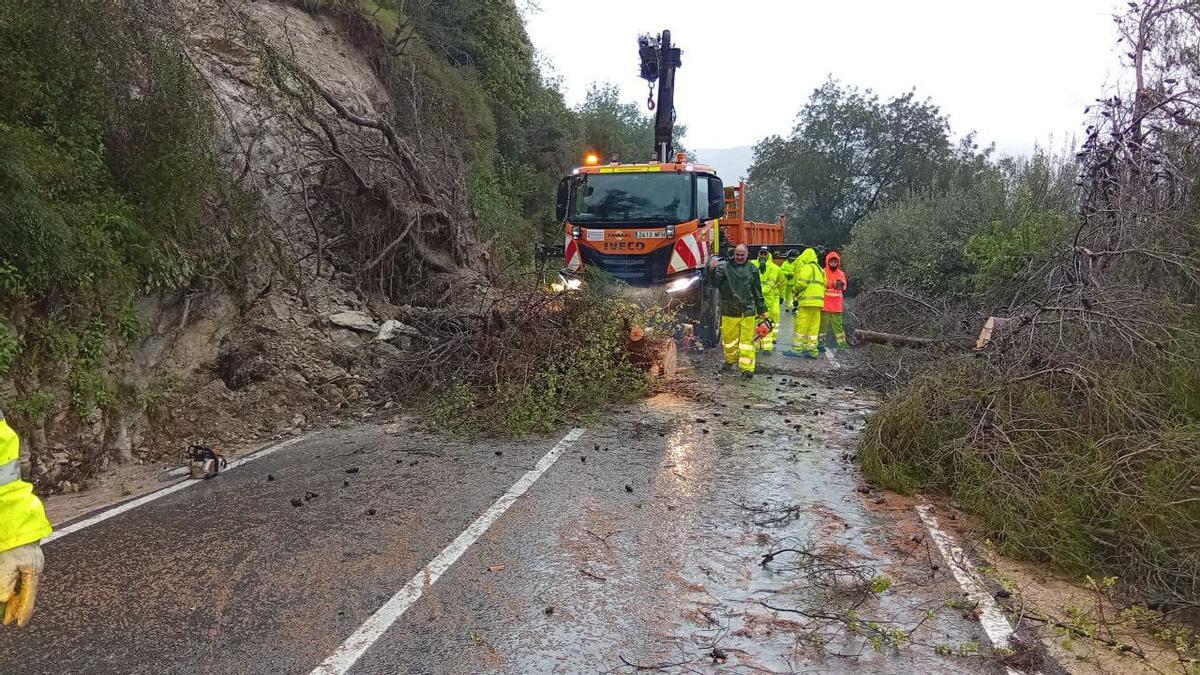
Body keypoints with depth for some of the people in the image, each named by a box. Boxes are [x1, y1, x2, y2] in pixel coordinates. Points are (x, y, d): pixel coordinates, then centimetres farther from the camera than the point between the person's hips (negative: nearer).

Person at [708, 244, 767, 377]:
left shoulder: (752, 270, 8)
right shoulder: (725, 267, 1)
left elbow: (758, 292, 13)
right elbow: (715, 283, -9)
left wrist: (761, 310, 15)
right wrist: (713, 270, -27)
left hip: (748, 311, 0)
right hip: (729, 311, 0)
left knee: (747, 340, -3)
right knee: (729, 337, 9)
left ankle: (747, 367, -3)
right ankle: (731, 359, 33)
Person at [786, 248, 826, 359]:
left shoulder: (807, 267, -6)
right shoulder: (820, 269, 22)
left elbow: (801, 283, -15)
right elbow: (824, 286, 19)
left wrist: (796, 291, 3)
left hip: (808, 301, -8)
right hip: (818, 301, 8)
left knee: (801, 326, -4)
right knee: (813, 327, 9)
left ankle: (796, 349, -4)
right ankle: (812, 350, 9)